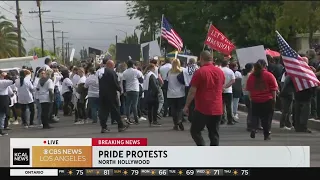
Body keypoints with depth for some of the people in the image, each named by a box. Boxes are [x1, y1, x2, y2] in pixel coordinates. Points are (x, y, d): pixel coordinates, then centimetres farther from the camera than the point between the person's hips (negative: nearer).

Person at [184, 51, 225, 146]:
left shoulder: (200, 72, -11)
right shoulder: (220, 72, 7)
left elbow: (192, 91, -12)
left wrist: (186, 106, -3)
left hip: (202, 109, -5)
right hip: (217, 109, 5)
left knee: (195, 131, 6)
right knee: (214, 134, 10)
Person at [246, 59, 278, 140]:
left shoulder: (251, 76, 2)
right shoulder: (269, 75, -7)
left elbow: (249, 89, 7)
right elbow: (273, 89, -7)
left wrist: (251, 98, 15)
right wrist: (274, 99, 0)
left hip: (255, 101, 2)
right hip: (267, 100, -2)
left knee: (255, 115, 14)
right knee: (267, 118, 7)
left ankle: (254, 128, -10)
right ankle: (266, 135, 9)